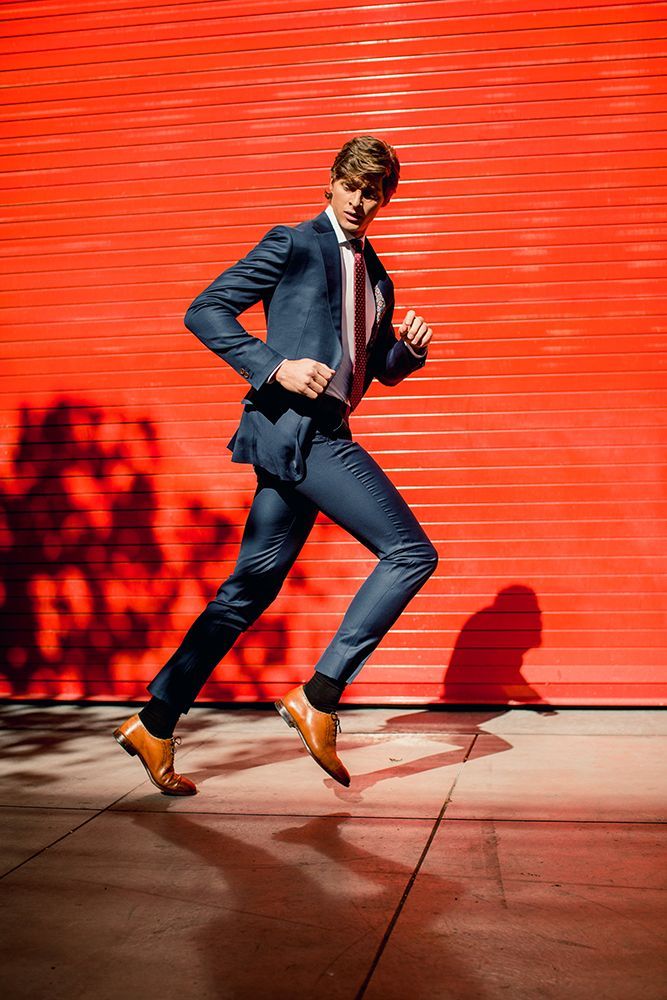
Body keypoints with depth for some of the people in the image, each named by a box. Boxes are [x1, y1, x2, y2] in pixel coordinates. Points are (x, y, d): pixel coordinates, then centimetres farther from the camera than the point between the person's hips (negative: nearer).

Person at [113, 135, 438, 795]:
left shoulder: (377, 277, 24)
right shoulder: (293, 244, 2)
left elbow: (382, 369, 29)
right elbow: (204, 311, -4)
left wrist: (411, 348, 6)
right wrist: (275, 367, -16)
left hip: (319, 438, 8)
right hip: (290, 425, -8)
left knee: (252, 586, 8)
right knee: (411, 552, -12)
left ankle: (155, 724, 15)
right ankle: (318, 697, -7)